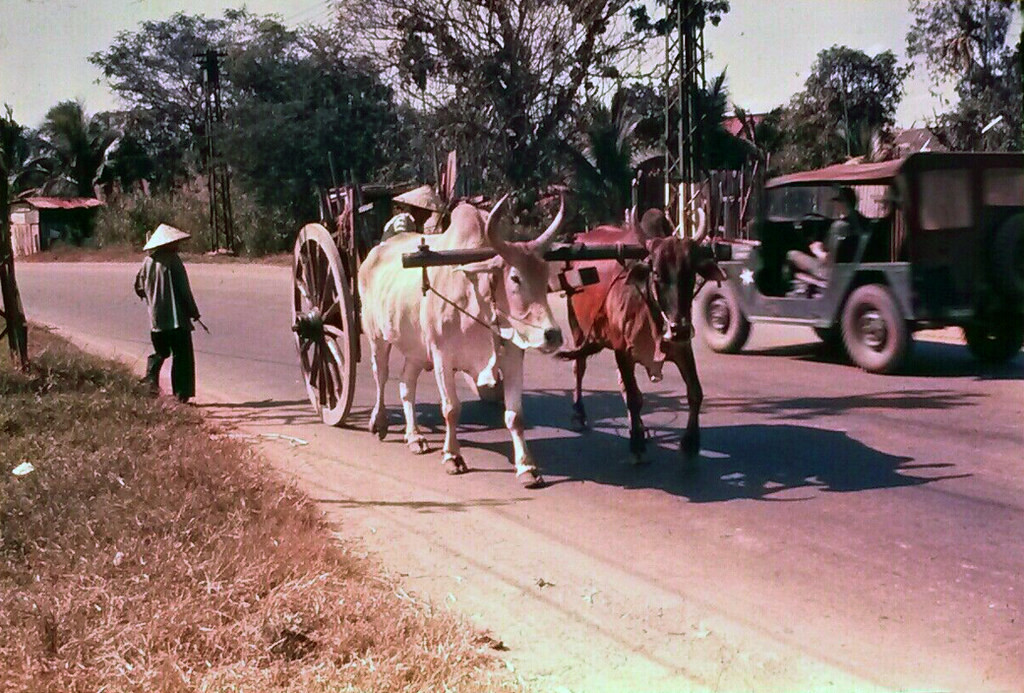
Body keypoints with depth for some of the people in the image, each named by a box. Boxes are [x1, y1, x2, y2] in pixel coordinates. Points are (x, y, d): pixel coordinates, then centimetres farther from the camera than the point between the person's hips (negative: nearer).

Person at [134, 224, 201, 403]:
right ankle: (182, 392, -2)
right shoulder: (172, 260, -11)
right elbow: (183, 289, -13)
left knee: (161, 351, 22)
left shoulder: (148, 261, 8)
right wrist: (193, 311, -6)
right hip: (175, 316, -6)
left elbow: (139, 286, 16)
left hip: (156, 318, 6)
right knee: (182, 354, 1)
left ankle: (151, 377, -1)